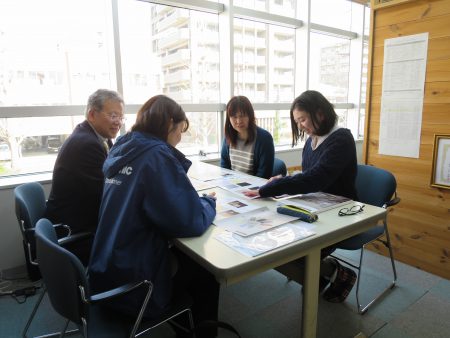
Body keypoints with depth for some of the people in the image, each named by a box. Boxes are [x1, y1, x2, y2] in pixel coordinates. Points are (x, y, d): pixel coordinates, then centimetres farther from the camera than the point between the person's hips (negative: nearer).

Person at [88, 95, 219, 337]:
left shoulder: (122, 149, 4)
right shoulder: (158, 155, -22)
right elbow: (191, 222, -25)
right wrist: (209, 202, -4)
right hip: (133, 283, -8)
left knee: (184, 255, 26)